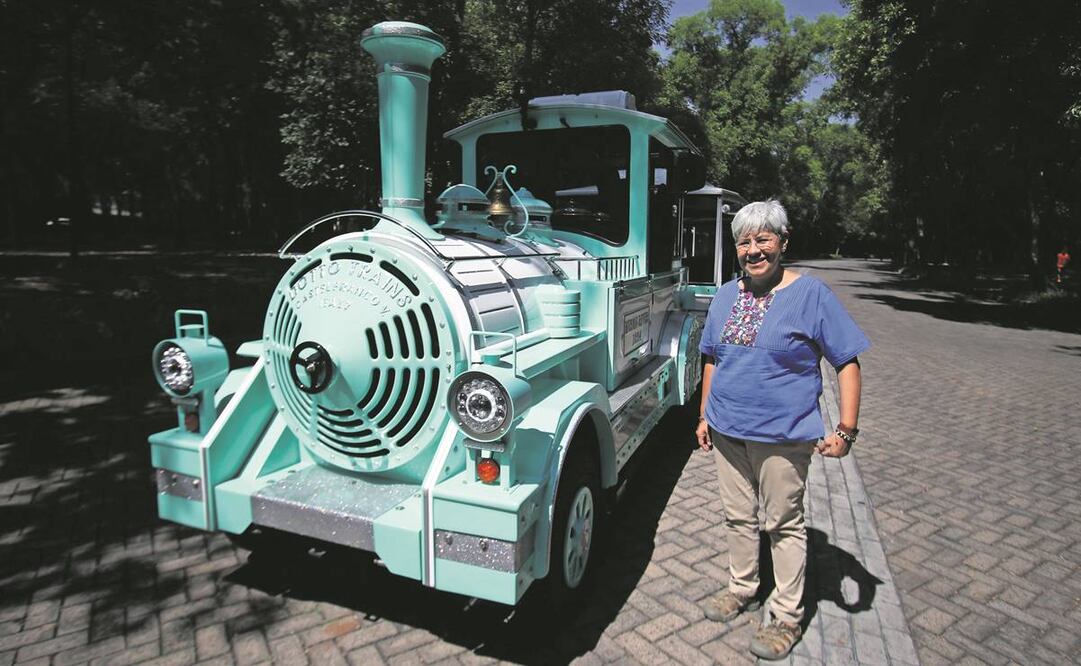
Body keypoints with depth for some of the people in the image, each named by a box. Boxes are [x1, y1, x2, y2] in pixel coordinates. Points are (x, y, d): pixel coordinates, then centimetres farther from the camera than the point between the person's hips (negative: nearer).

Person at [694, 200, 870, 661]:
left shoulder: (810, 293, -10)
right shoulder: (725, 295, 5)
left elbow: (847, 362, -9)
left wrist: (846, 429, -15)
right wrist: (705, 414, 13)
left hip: (782, 435, -5)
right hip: (727, 431, 5)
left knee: (783, 524, 10)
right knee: (738, 516, 18)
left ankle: (786, 617, 26)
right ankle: (742, 590, 39)